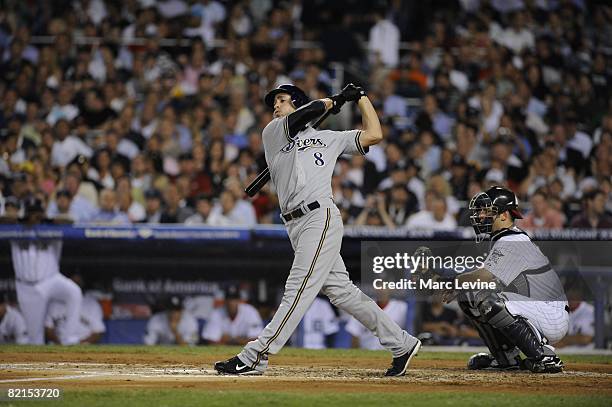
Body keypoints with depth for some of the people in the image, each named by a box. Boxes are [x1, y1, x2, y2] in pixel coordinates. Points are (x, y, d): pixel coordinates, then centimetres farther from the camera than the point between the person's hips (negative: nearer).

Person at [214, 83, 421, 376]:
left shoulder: (328, 138, 15)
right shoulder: (272, 133, 19)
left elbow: (374, 135, 14)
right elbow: (300, 117, 0)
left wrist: (360, 97, 18)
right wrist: (333, 101, 10)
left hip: (321, 217, -4)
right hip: (296, 226, 4)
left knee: (297, 292, -11)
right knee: (341, 292, 3)